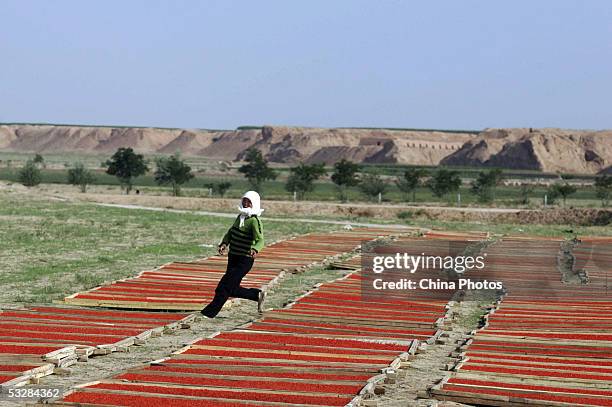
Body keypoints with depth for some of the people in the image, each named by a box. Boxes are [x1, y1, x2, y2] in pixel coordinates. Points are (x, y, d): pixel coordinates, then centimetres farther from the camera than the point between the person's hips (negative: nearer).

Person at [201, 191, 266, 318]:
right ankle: (257, 294, 30)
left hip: (245, 260, -8)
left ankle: (210, 312, -2)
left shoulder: (254, 221, -15)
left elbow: (260, 240, -26)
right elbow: (230, 232, 18)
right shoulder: (240, 216, 9)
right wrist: (224, 243, -1)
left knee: (225, 286, -10)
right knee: (233, 290, 12)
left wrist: (255, 249, -47)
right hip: (233, 257, 8)